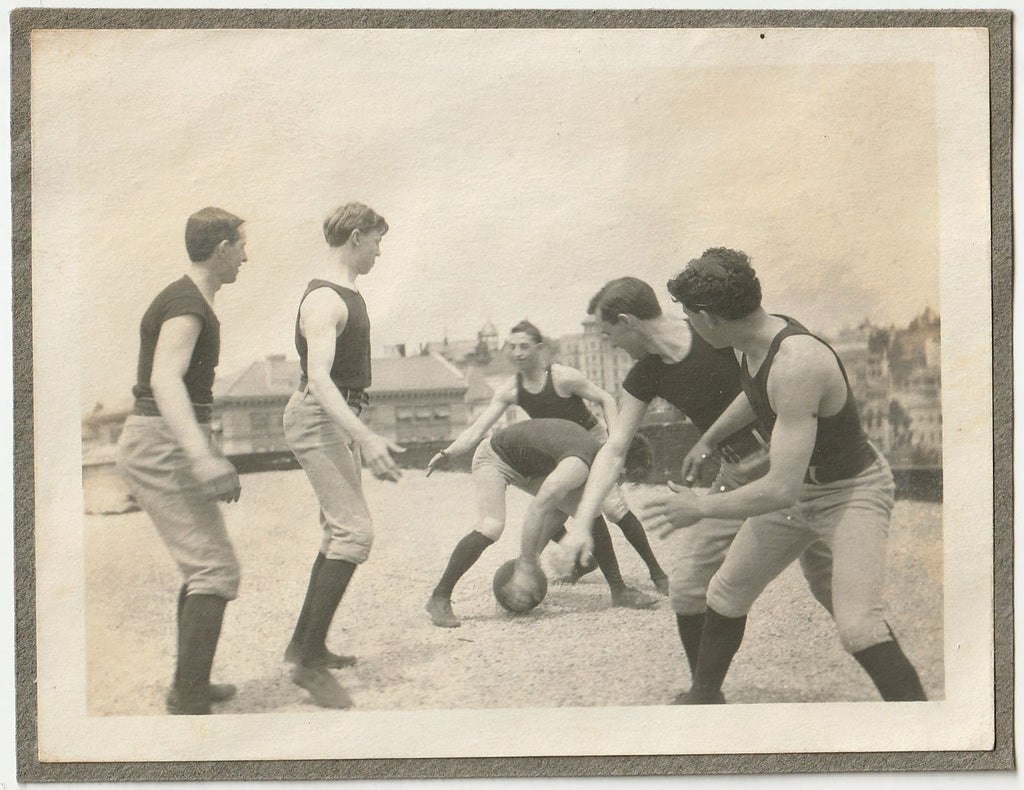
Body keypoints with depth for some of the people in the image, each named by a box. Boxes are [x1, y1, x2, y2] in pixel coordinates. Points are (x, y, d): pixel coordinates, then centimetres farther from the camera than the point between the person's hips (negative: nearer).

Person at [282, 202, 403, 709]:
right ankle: (310, 662, -19)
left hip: (337, 420, 11)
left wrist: (363, 435, 30)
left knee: (340, 532, 15)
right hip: (318, 419, -11)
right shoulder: (324, 301, -17)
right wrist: (365, 439, -37)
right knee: (353, 530, -19)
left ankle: (304, 643, 23)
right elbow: (318, 379, -28)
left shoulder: (347, 295, 16)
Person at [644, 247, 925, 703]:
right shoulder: (752, 343, -7)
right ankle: (703, 696, 36)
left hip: (853, 491, -9)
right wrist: (707, 440, 33)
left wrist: (699, 509, -24)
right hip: (799, 486, 9)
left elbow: (781, 489, -37)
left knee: (856, 623, -25)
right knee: (728, 591, 16)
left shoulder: (796, 364, -35)